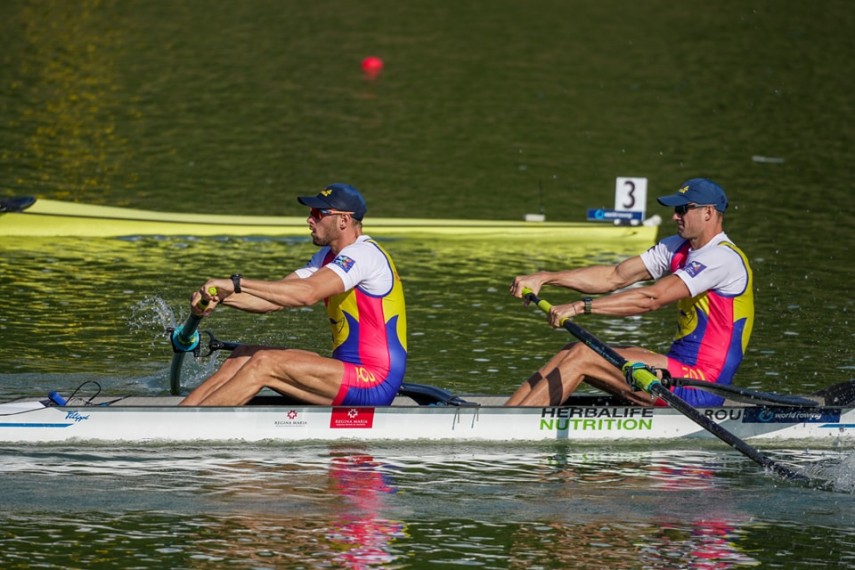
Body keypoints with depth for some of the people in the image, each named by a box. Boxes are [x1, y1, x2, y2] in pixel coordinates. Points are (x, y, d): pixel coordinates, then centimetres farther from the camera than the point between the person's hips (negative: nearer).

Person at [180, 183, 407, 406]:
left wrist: (236, 283, -30)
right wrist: (220, 296, -6)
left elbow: (307, 293, -30)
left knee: (265, 364, -21)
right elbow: (274, 298, 10)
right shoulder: (328, 256, 17)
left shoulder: (363, 253, -15)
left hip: (375, 384, -10)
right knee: (245, 356, 1)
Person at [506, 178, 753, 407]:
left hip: (701, 387, -9)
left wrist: (581, 307, -26)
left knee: (581, 357, -15)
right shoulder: (678, 248, 14)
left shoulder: (723, 258, -16)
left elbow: (652, 298, -24)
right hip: (680, 367, 9)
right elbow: (615, 277, 11)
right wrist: (545, 278, 2)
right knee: (573, 352, 0)